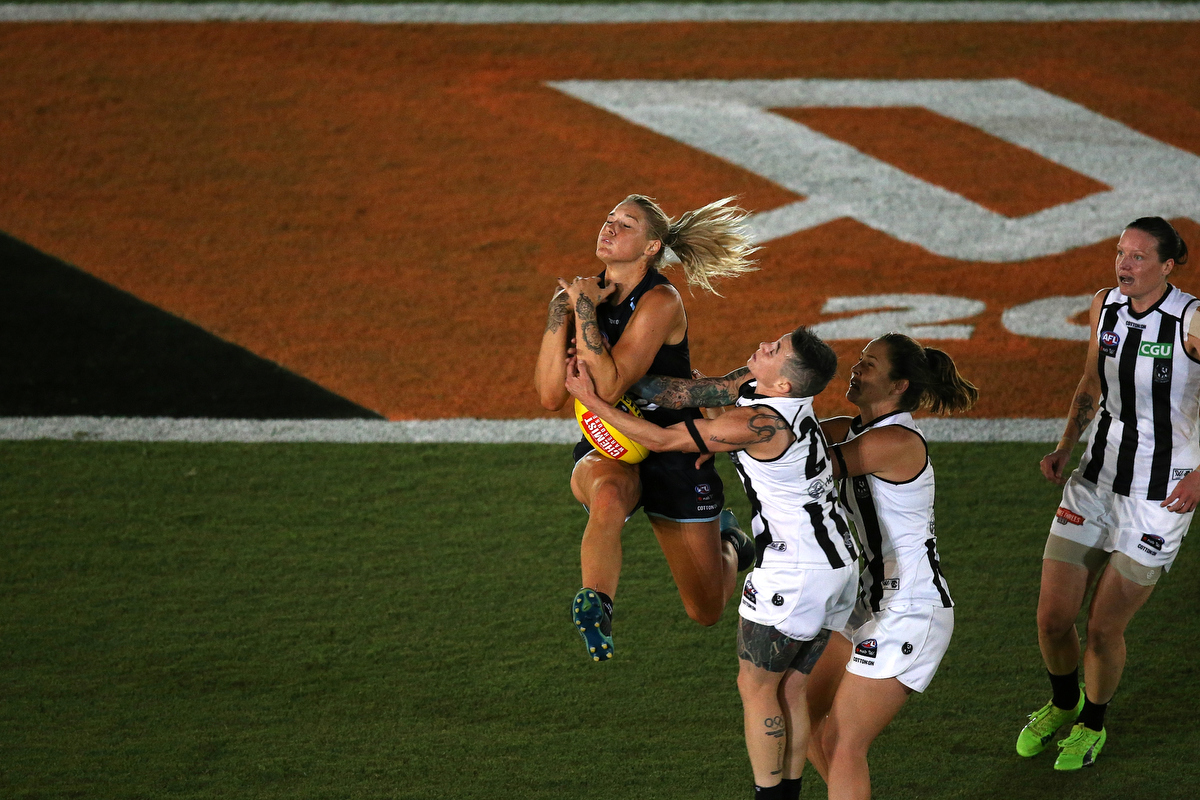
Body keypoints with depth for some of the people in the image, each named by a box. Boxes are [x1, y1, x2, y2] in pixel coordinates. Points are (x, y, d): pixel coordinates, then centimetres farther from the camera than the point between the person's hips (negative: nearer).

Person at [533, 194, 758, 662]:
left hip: (673, 453, -3)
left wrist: (584, 312, -25)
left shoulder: (660, 302, -17)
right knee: (608, 496, -40)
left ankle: (726, 545, 41)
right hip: (607, 456, 3)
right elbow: (551, 396, -6)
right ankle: (595, 605, -42)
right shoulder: (590, 295, 0)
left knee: (707, 612, 9)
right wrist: (558, 316, -13)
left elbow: (610, 387, -27)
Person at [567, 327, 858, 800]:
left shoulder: (756, 424, -24)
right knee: (790, 691, 15)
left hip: (794, 574, -9)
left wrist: (590, 398, -10)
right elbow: (685, 394, 6)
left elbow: (662, 440, -17)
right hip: (838, 562, 9)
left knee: (755, 689, 5)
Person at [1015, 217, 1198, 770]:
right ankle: (1062, 704, 36)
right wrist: (1065, 446, 4)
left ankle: (1092, 725, 30)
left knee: (1103, 628, 1)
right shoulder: (1106, 305, 1)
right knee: (1052, 618, 4)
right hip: (1096, 478, 5)